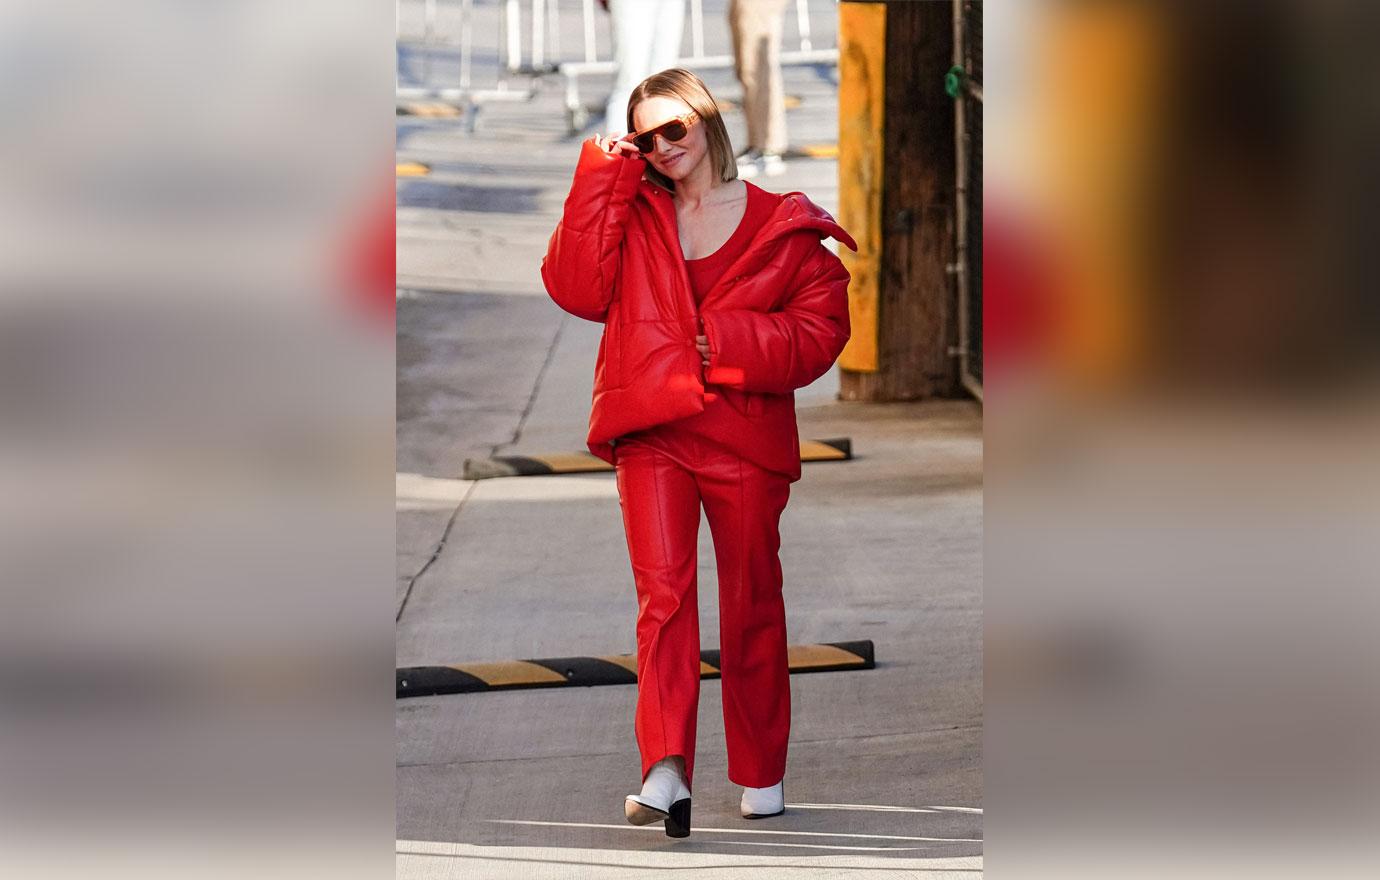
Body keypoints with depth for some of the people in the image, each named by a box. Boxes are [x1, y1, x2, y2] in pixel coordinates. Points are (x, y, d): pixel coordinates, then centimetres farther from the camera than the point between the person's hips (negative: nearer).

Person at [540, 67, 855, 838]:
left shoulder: (785, 226, 3)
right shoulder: (634, 213, 10)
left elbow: (821, 331, 1)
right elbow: (577, 288, -4)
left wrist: (738, 343, -14)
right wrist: (604, 181, -4)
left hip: (746, 436, -1)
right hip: (651, 430, 1)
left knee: (753, 603, 9)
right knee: (663, 592, -15)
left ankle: (762, 776, 23)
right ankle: (666, 769, -26)